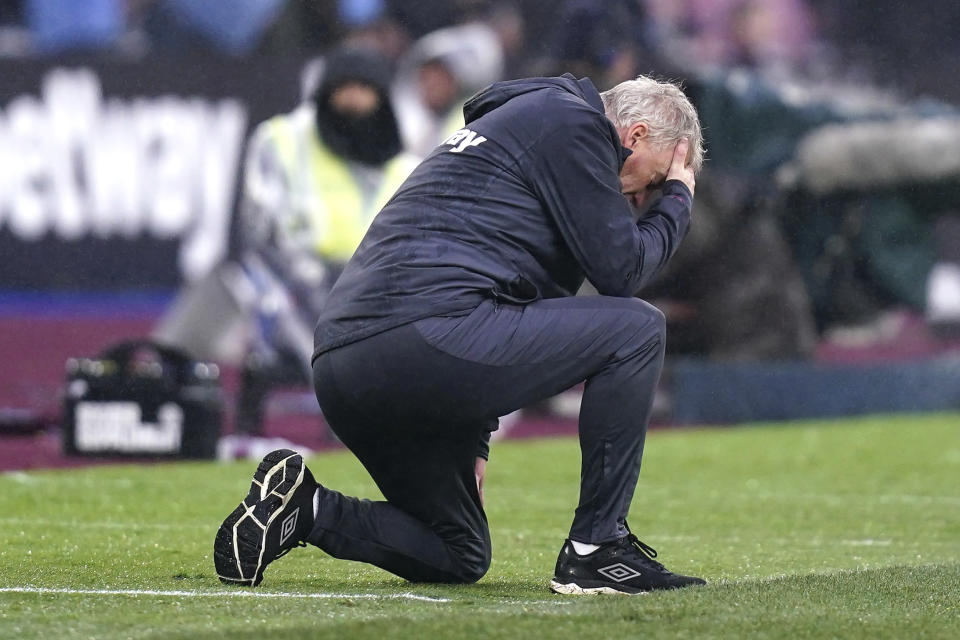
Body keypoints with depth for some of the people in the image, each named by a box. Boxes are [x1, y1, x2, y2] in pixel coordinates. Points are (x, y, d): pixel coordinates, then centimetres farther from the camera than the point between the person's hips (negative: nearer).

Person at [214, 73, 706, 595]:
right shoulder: (570, 121, 3)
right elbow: (620, 269, 0)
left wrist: (476, 443, 31)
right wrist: (676, 200, 20)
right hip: (427, 334, -10)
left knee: (458, 558, 23)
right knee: (635, 329, -1)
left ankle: (306, 509, 4)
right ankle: (597, 551, -3)